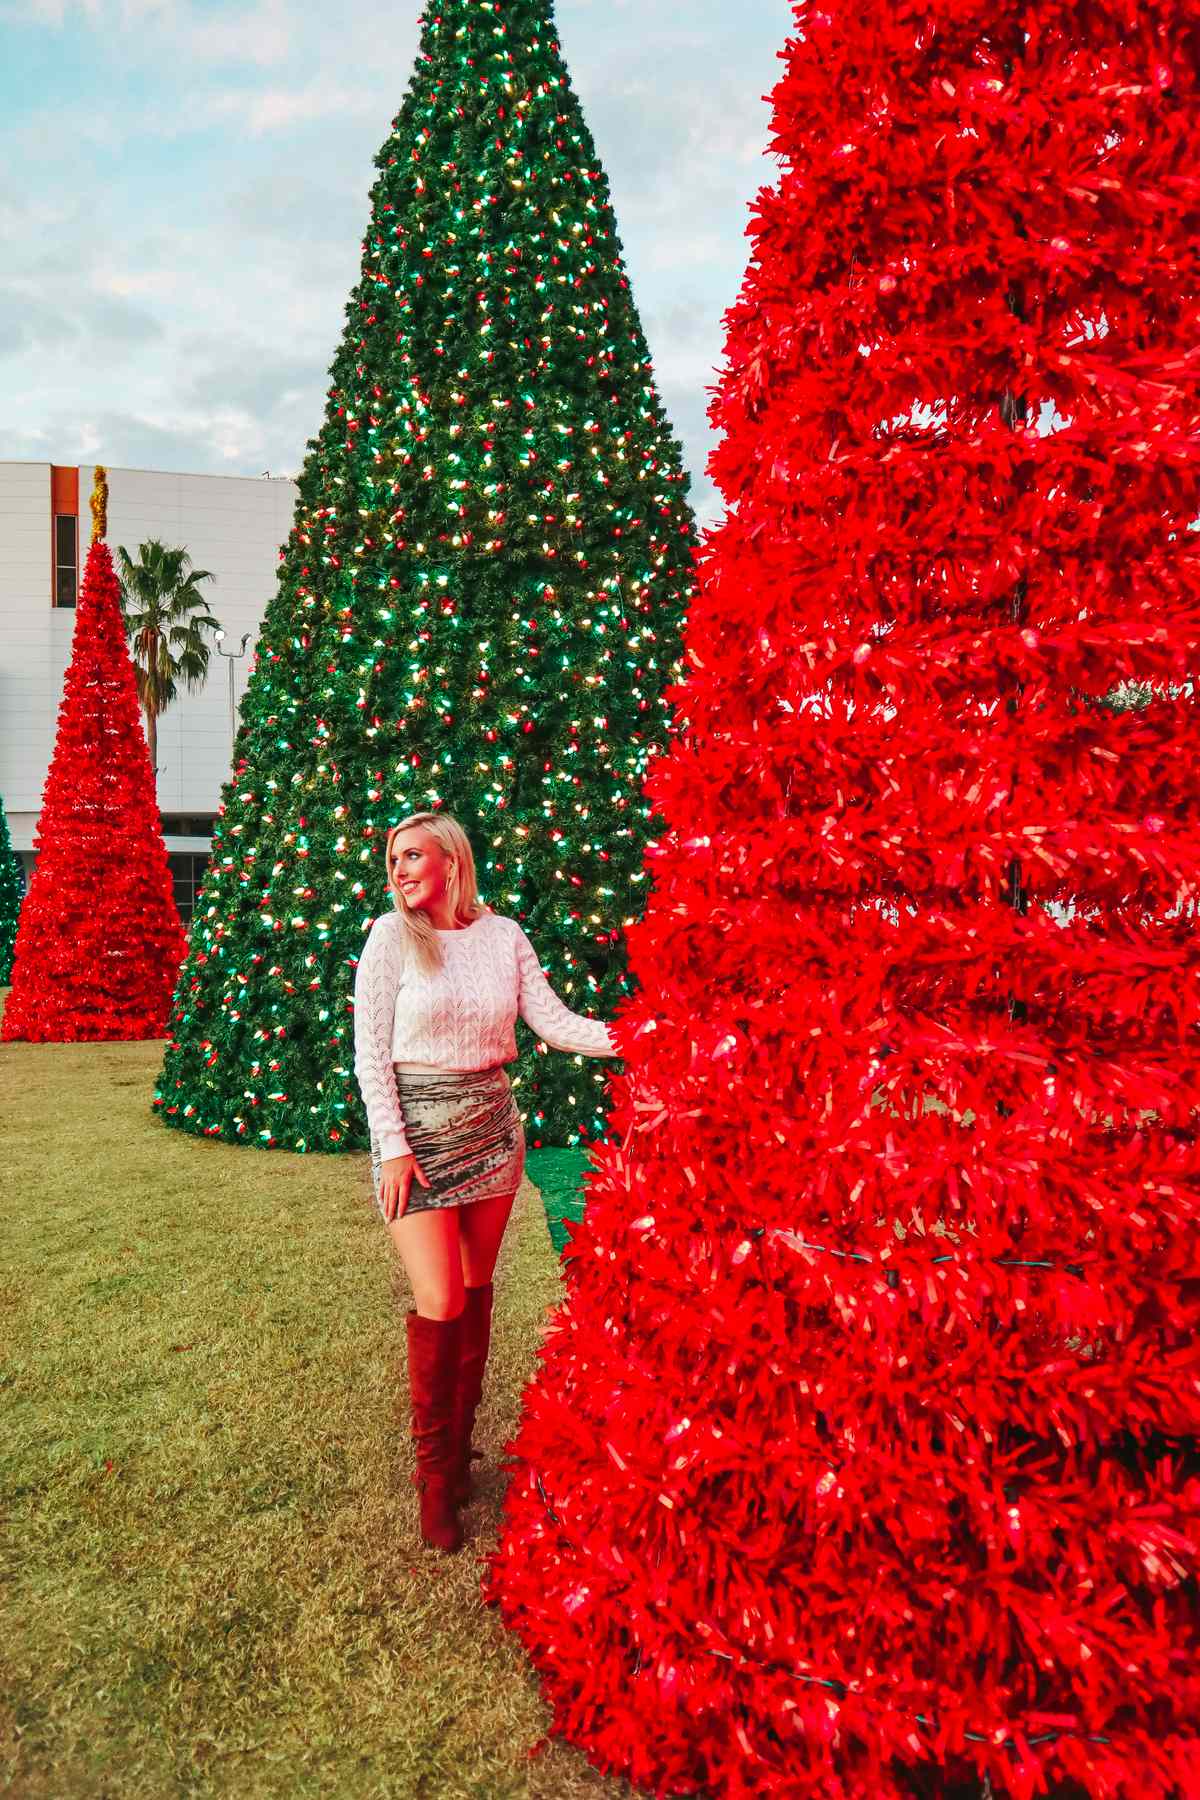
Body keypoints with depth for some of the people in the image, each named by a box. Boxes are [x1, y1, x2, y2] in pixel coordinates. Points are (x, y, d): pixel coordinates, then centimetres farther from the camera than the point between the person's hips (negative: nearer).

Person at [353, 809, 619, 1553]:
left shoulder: (503, 935, 3)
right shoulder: (391, 935, -5)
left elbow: (555, 1022, -1)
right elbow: (370, 1052, -6)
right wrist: (392, 1147, -12)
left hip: (492, 1123, 3)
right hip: (417, 1128, -3)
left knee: (477, 1292, 11)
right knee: (440, 1305, -4)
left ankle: (460, 1446, 29)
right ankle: (436, 1476, 15)